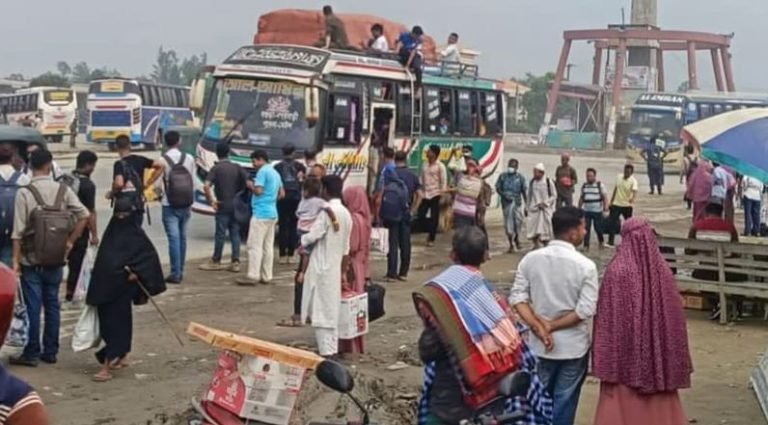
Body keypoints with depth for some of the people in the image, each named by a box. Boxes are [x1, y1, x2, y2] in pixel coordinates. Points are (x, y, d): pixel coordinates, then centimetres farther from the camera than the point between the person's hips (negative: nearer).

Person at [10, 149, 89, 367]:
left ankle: (32, 353, 8)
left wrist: (16, 260, -6)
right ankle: (50, 351, 17)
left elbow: (18, 232, -11)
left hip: (31, 260, -3)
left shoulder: (24, 193, -10)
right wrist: (70, 241, -1)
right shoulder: (63, 190, -2)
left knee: (33, 307, 2)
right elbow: (84, 215, -9)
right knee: (52, 305, 11)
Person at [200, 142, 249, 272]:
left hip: (223, 206, -4)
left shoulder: (216, 168, -7)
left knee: (220, 233, 3)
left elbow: (206, 186, -19)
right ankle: (235, 262, 5)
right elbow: (248, 182, -5)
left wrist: (211, 201, -10)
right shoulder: (236, 167, 4)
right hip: (236, 205, 4)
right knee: (235, 233, 7)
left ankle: (216, 261, 11)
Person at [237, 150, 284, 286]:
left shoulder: (262, 171, -10)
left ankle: (253, 276, -10)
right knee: (268, 246, 9)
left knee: (255, 245, -8)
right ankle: (266, 276, 10)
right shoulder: (275, 173, 18)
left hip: (261, 213, -9)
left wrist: (251, 185, 1)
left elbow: (258, 190, -17)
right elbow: (282, 194, 22)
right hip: (272, 213, 9)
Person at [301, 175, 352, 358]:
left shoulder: (327, 211, -16)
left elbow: (313, 235, -20)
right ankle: (332, 349, 18)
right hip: (335, 268, 8)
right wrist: (344, 272, 21)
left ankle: (326, 352, -6)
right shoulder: (346, 214, 10)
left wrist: (301, 241, 2)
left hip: (322, 268, -8)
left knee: (322, 311, -5)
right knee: (332, 311, 13)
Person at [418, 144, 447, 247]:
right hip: (425, 194, 5)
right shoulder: (425, 165, 9)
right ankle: (430, 231, 22)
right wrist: (420, 190, 8)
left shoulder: (440, 166, -8)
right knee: (421, 214, 0)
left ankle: (431, 239, 10)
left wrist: (442, 192, -13)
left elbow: (444, 181, -8)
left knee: (434, 217, 2)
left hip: (435, 194, -5)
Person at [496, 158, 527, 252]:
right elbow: (498, 188, 6)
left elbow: (525, 192, 3)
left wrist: (526, 205, 2)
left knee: (518, 222, 3)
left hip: (517, 202, 0)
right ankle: (511, 244, 8)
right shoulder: (503, 176, 2)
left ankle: (516, 239, 31)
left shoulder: (520, 177, -1)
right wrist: (504, 195, -13)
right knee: (508, 224, -2)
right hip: (507, 202, 0)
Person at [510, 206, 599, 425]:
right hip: (573, 345, -3)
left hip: (540, 344, 3)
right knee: (565, 400, 10)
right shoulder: (585, 265, -15)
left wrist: (538, 327, -12)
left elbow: (517, 297, -8)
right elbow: (586, 310, -19)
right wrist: (553, 326, -12)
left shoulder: (530, 259, -5)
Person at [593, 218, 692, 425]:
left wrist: (603, 358, -4)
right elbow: (675, 317, 1)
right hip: (657, 351, 4)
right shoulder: (663, 272, -5)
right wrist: (676, 364, 11)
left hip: (623, 352, -3)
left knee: (622, 406, 6)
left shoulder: (617, 271, -16)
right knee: (659, 407, 15)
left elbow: (605, 316, -13)